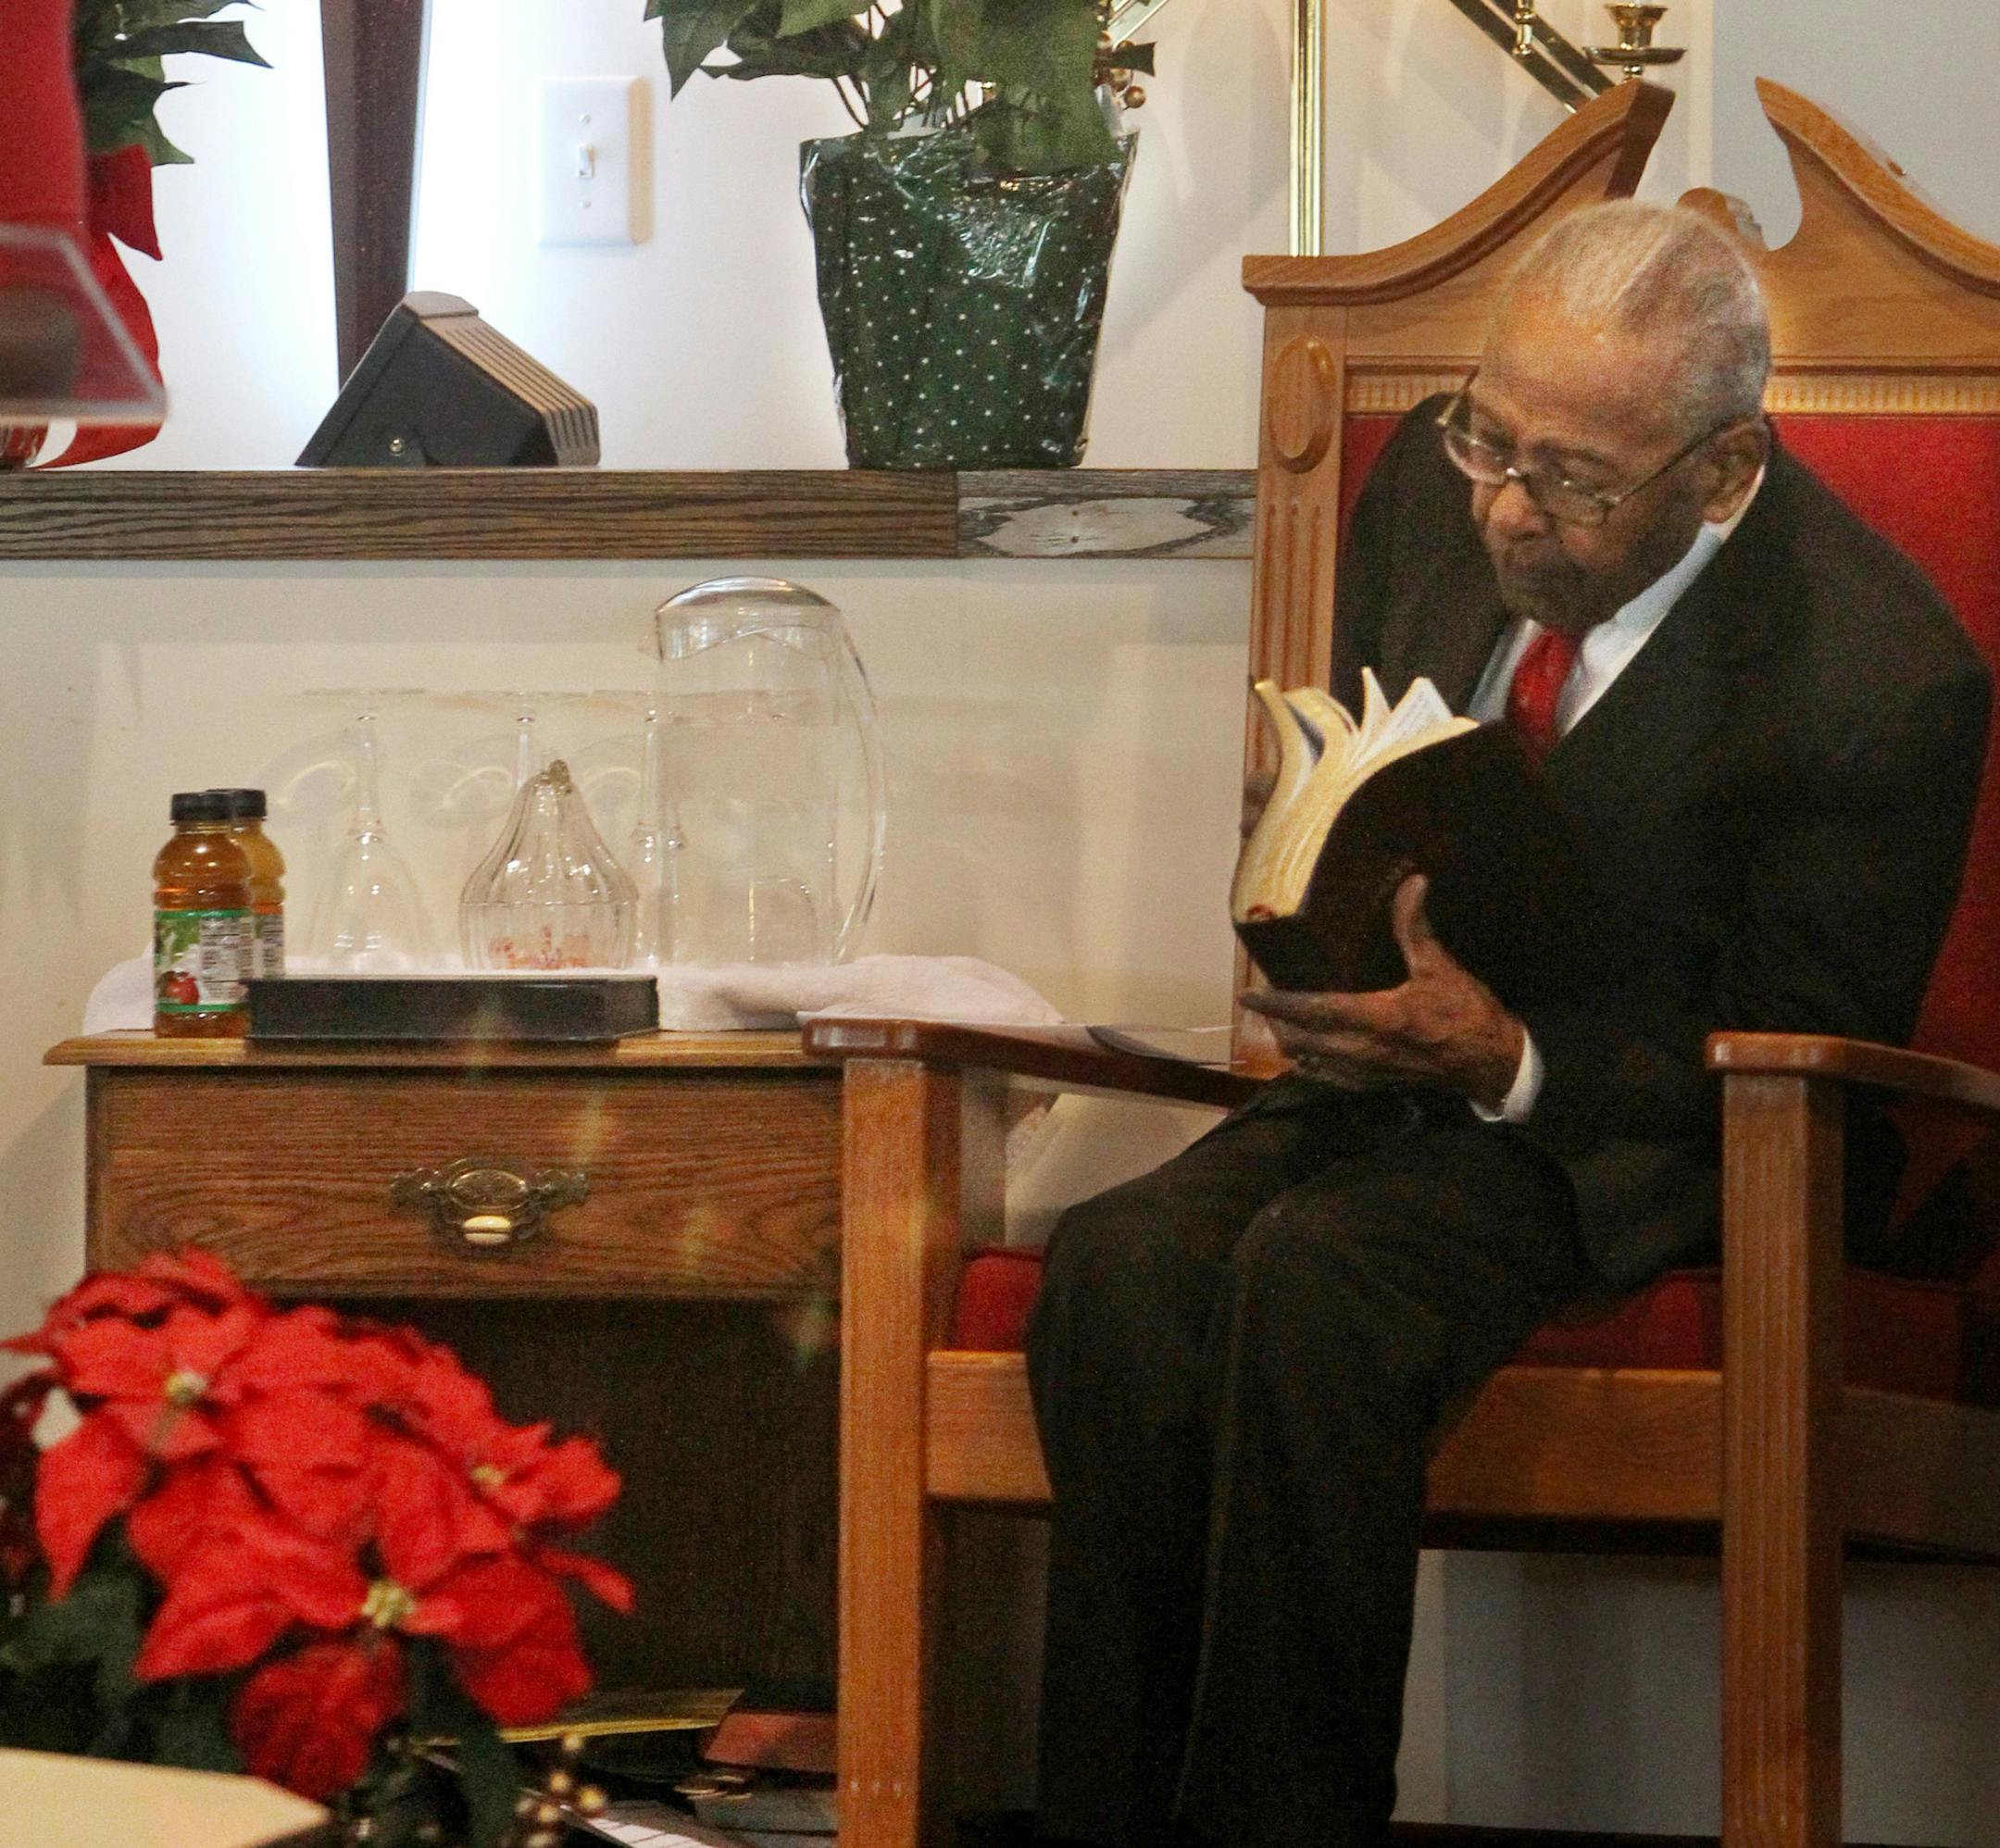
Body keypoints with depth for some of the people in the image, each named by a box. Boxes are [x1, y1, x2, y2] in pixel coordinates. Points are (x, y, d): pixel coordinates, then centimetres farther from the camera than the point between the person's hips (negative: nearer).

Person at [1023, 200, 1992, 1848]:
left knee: (1318, 1273, -35)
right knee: (1123, 1264, -26)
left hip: (1638, 1148, -6)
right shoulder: (1439, 485, 0)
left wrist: (1514, 1062, -26)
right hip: (1393, 1082, 6)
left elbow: (1792, 1048, -11)